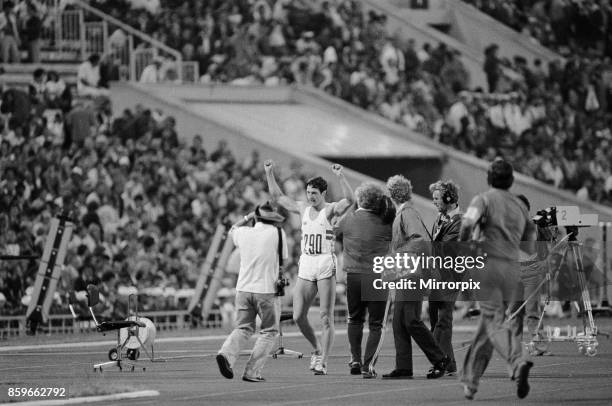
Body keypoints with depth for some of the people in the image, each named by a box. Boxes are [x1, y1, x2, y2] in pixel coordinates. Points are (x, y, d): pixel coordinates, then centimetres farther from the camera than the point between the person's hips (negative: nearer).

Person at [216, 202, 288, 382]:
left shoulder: (244, 233, 6)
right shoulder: (277, 233, -3)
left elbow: (232, 230, 30)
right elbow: (283, 260, 2)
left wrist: (249, 216, 33)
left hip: (243, 288, 4)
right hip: (267, 290, -4)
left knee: (243, 328, 14)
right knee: (269, 332, 7)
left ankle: (227, 353, -14)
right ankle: (252, 372, -4)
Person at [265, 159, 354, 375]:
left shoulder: (331, 210, -1)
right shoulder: (303, 208, 14)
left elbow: (349, 200, -20)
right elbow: (278, 197, 24)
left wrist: (341, 177, -32)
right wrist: (269, 174, 19)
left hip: (326, 266, -5)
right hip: (305, 266, 5)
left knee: (326, 317, -5)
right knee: (298, 317, -1)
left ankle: (323, 362, -4)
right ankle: (317, 349, 20)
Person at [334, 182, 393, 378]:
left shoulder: (348, 219, 1)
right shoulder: (384, 223, -5)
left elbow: (334, 235, 15)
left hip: (353, 276, 2)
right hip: (377, 278, -2)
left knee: (355, 319, 21)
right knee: (375, 324, 5)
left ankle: (355, 360, 15)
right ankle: (367, 365, -2)